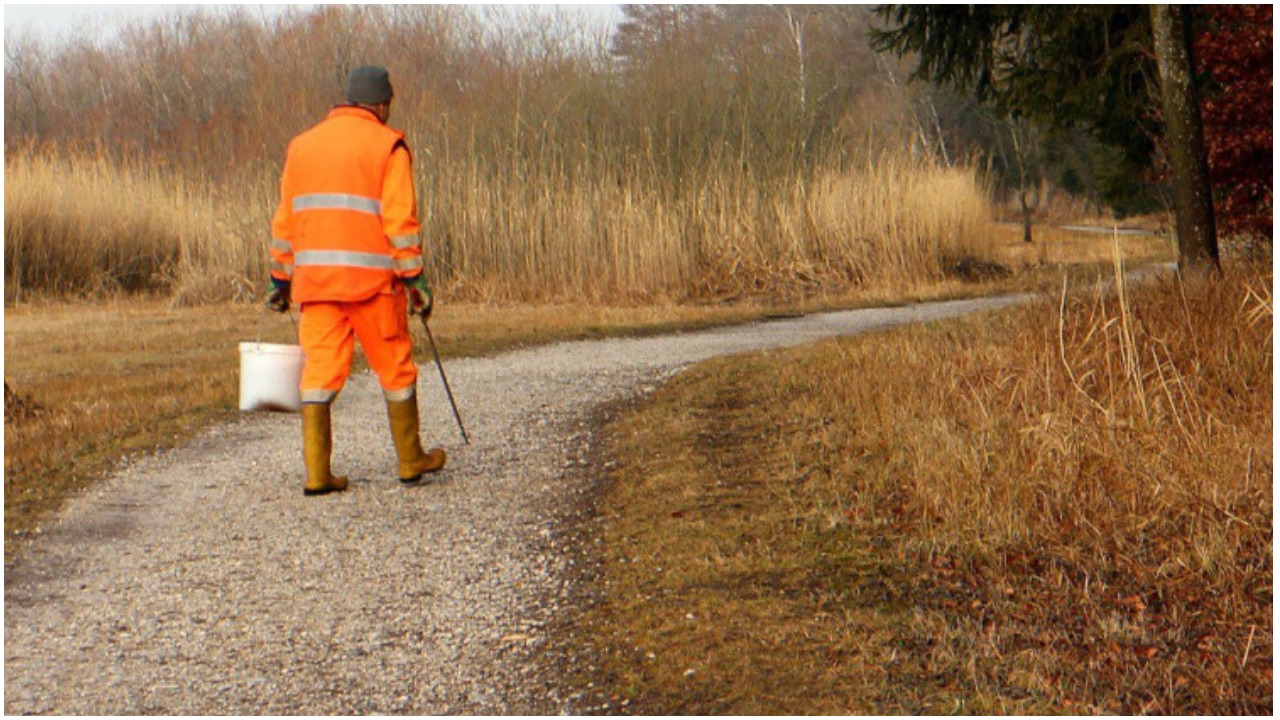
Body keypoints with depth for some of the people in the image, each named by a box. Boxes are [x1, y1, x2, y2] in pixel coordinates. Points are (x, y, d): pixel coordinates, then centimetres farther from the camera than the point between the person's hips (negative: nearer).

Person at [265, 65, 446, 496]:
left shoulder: (302, 145, 14)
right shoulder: (387, 146, -1)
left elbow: (285, 219, 15)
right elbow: (399, 219, -9)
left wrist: (280, 277, 20)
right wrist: (414, 279, -7)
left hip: (314, 278, 4)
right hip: (371, 277, -4)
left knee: (319, 369, 3)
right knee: (395, 368, 9)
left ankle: (317, 471, -5)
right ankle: (411, 460, 20)